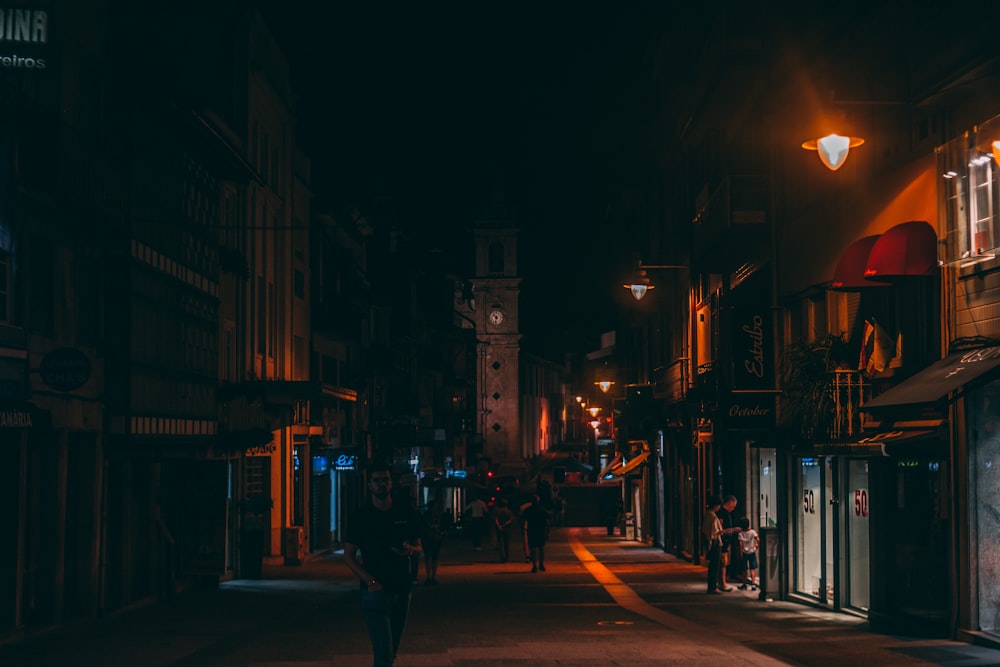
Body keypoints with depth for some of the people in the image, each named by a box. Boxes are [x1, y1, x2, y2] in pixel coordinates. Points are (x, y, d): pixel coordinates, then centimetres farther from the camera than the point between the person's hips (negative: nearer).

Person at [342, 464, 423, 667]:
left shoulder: (406, 513, 6)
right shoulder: (361, 516, -3)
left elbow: (418, 547, 16)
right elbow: (348, 555, -2)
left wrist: (410, 550, -10)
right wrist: (370, 581, -16)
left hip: (402, 589, 4)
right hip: (375, 590, -4)